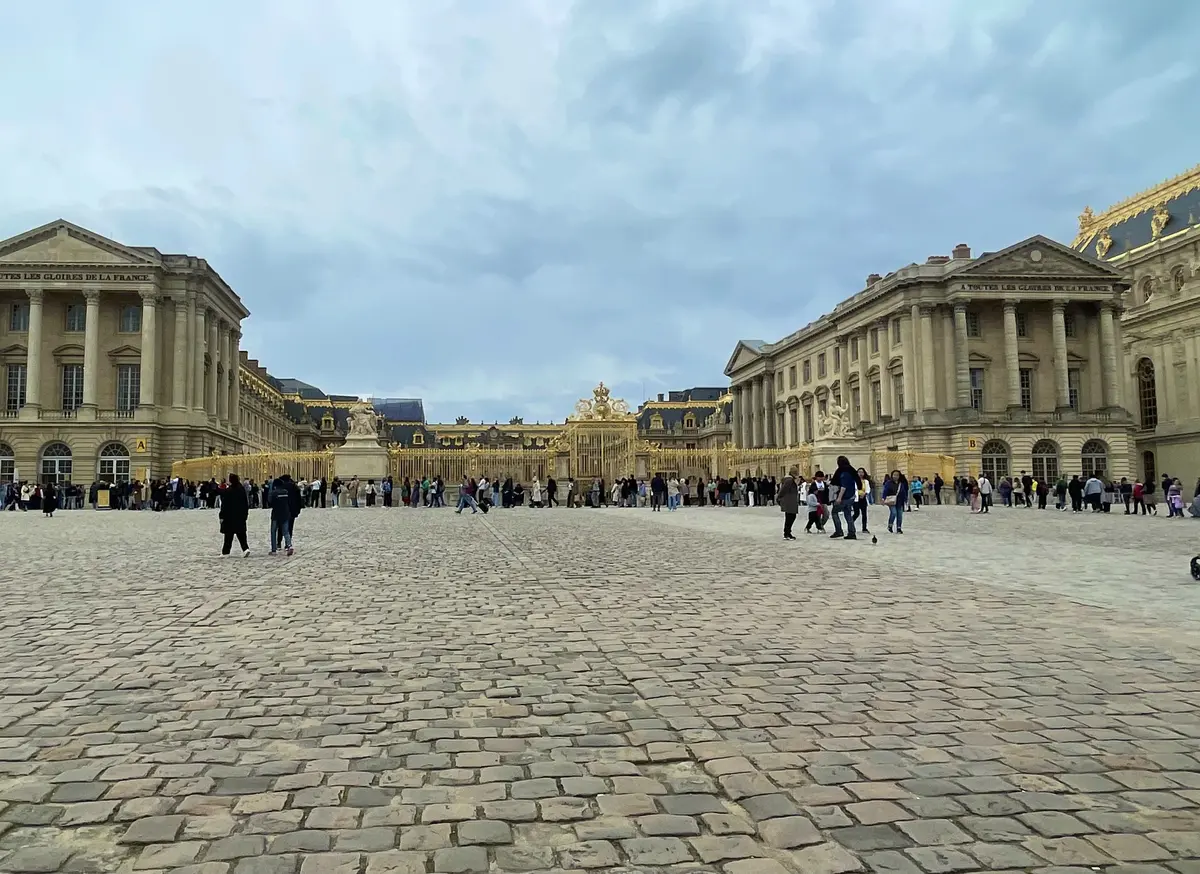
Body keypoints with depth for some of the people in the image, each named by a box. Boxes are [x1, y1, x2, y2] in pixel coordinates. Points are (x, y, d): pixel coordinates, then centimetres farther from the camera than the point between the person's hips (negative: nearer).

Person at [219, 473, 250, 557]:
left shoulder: (228, 491, -13)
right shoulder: (242, 489, 4)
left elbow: (224, 505, -11)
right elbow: (246, 503, 10)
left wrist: (222, 516, -6)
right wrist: (245, 514, 18)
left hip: (230, 516, -5)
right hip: (240, 516, 5)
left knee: (228, 535, 1)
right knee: (241, 534, 9)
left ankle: (225, 552, 8)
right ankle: (245, 548, -7)